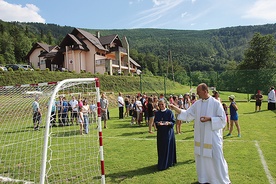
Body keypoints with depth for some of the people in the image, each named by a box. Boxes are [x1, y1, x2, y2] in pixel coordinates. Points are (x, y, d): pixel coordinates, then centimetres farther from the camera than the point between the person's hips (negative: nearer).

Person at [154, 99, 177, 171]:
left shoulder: (169, 112, -5)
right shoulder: (157, 113, 5)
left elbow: (173, 122, -7)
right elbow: (155, 122, 2)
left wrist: (168, 123, -27)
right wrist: (158, 123, -20)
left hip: (168, 132, -3)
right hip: (160, 133, 3)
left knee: (168, 147, 1)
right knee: (161, 148, 8)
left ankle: (169, 162, 13)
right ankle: (161, 164, 22)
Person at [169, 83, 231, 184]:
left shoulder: (216, 103, -10)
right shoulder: (197, 103, 4)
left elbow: (223, 119, -9)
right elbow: (187, 114, 5)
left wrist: (209, 118, -22)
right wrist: (175, 108, -5)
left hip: (213, 136, -5)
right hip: (200, 136, 5)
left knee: (216, 158, 2)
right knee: (201, 157, 13)